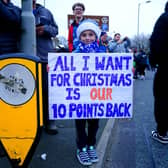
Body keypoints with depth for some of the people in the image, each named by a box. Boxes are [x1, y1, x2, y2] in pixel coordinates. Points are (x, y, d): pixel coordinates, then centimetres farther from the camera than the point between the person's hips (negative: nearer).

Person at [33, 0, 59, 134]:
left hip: (46, 56, 2)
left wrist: (46, 29, -4)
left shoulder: (46, 12, 16)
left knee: (48, 89, 3)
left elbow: (55, 30, 16)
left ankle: (49, 121, 15)